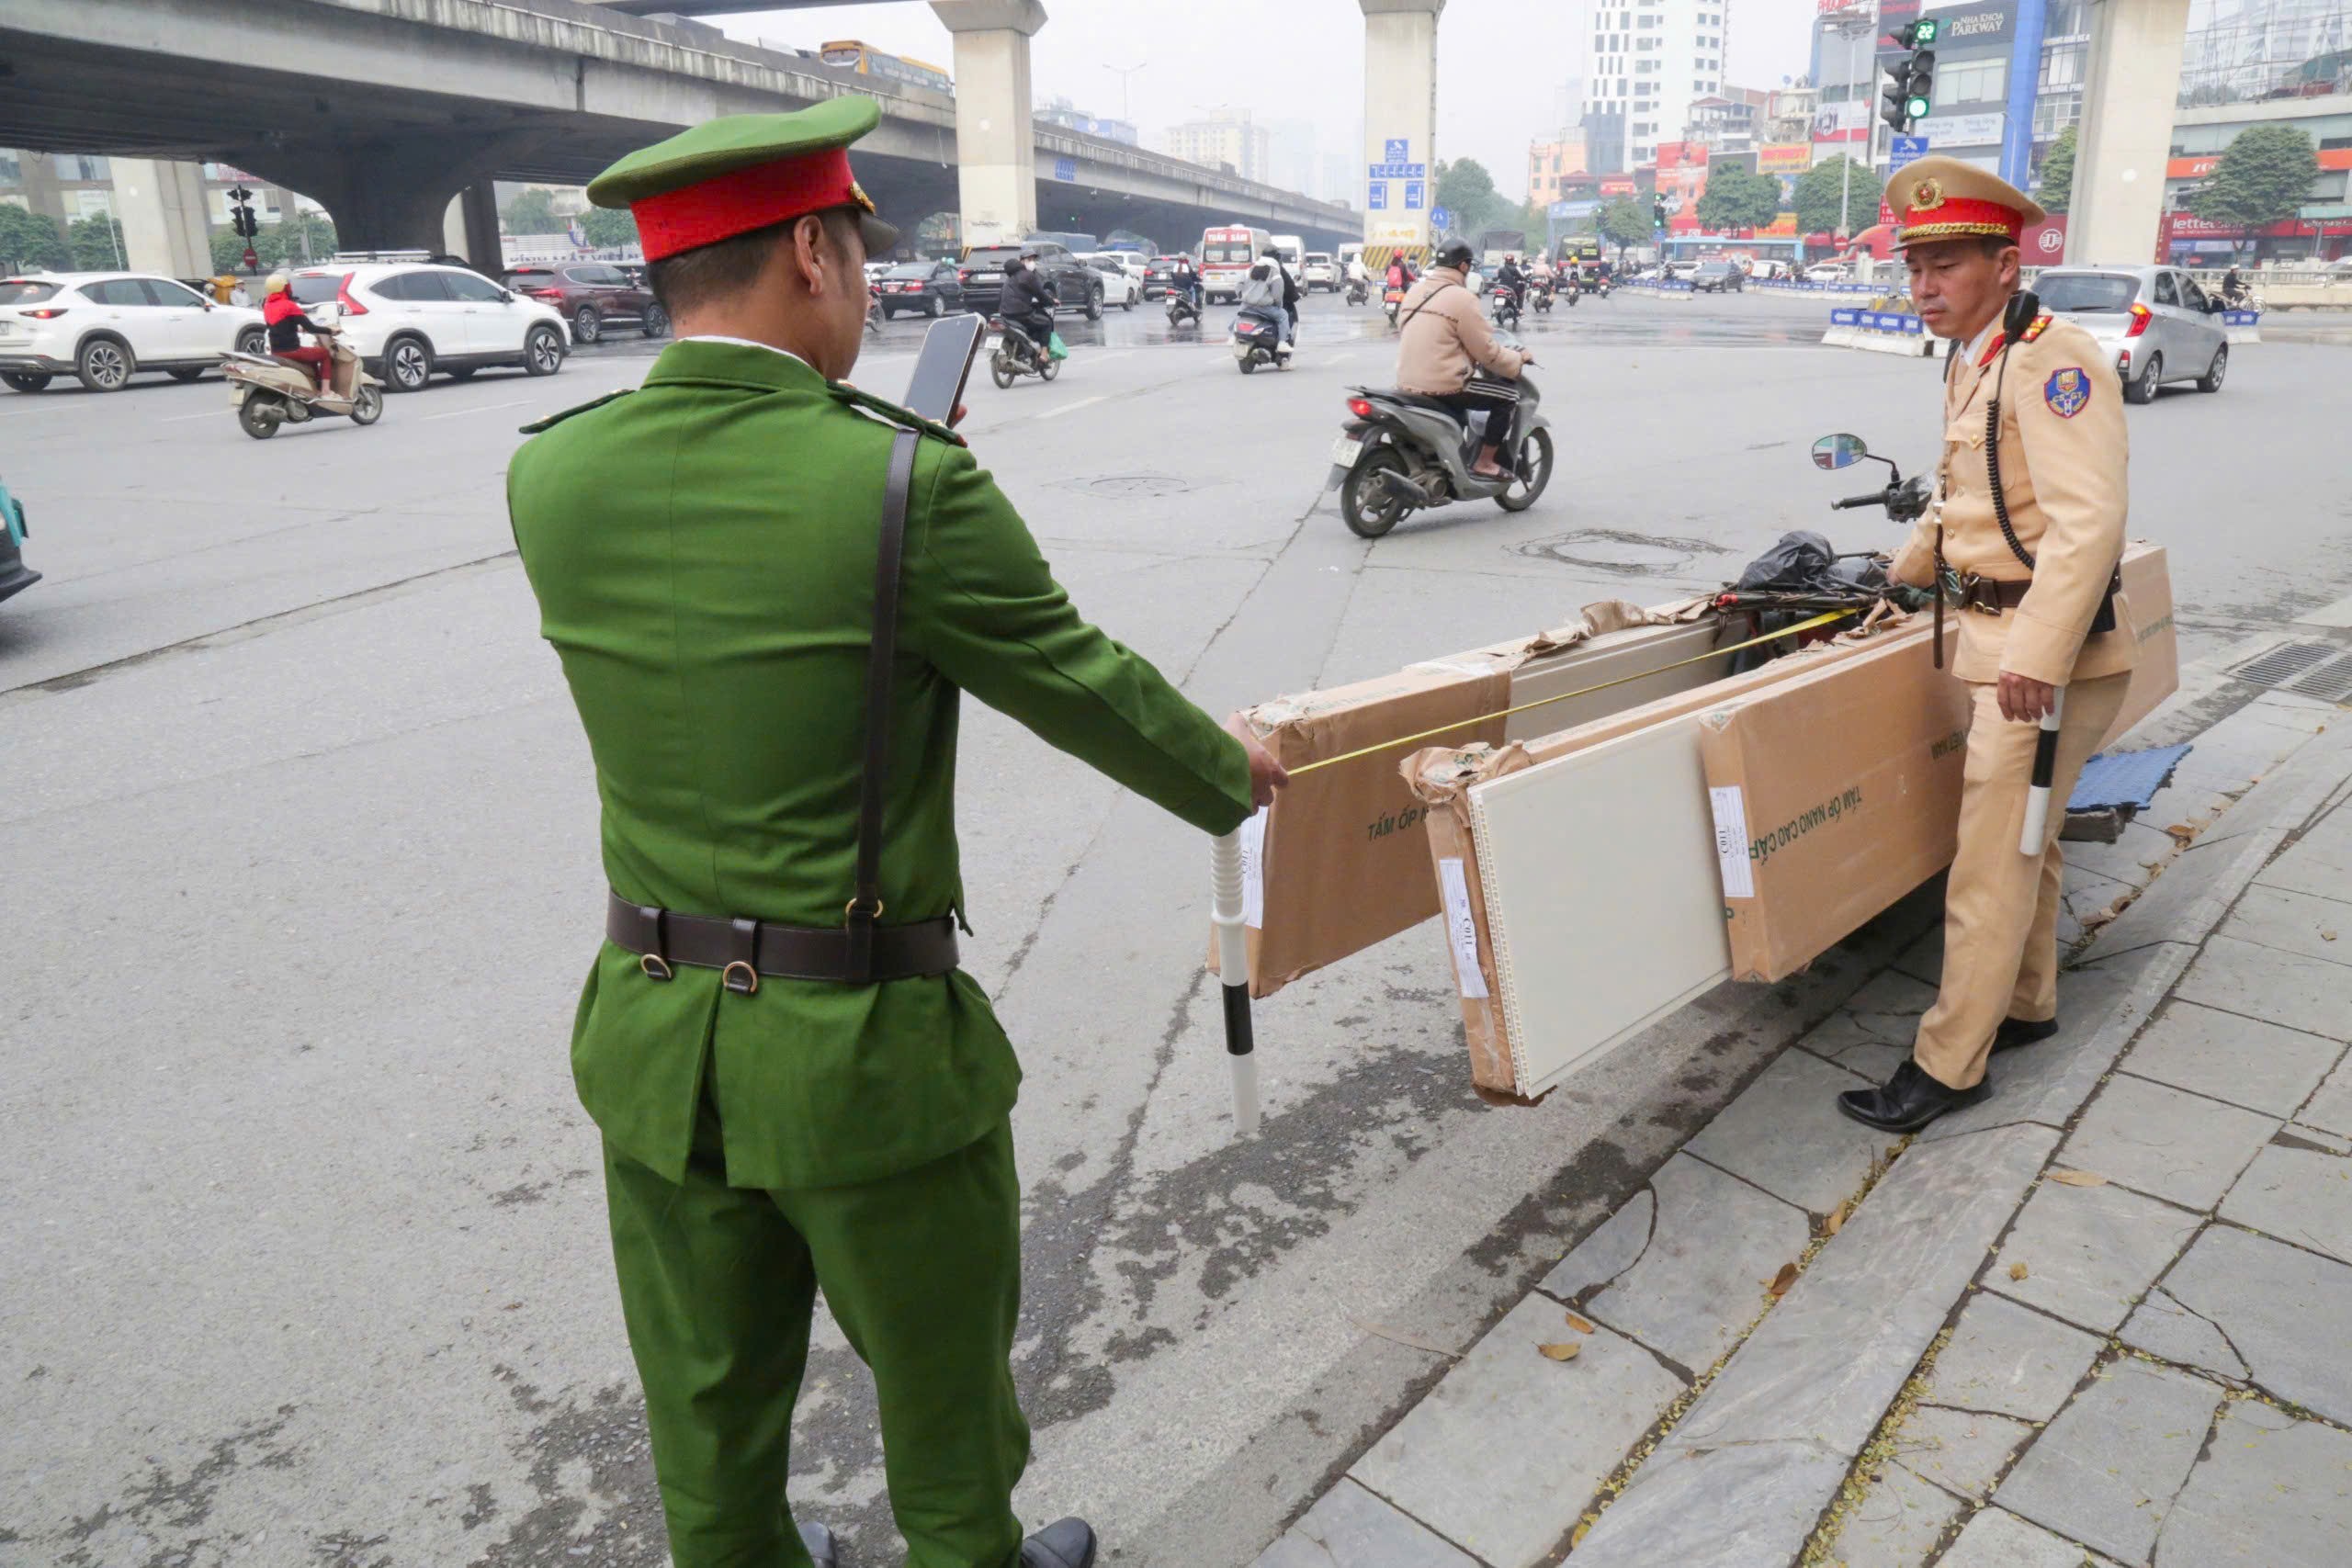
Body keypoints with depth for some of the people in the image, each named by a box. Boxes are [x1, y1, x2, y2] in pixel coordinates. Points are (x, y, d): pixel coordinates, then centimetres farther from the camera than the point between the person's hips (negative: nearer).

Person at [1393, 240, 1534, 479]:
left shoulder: (1415, 291, 10)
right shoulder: (1462, 298, -13)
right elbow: (1487, 352, -11)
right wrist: (1519, 359, 7)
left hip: (1407, 384, 8)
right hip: (1442, 386, -8)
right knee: (1507, 396, 5)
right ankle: (1484, 463, 6)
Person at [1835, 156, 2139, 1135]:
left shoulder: (2053, 361, -19)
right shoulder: (1968, 365, 11)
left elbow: (2088, 521, -28)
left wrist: (2034, 657, -33)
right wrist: (1901, 577, 32)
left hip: (2048, 650, -9)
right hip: (1997, 634, 10)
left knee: (1991, 858, -4)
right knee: (2023, 835, 21)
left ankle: (1948, 1064, 6)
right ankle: (2026, 1005, 37)